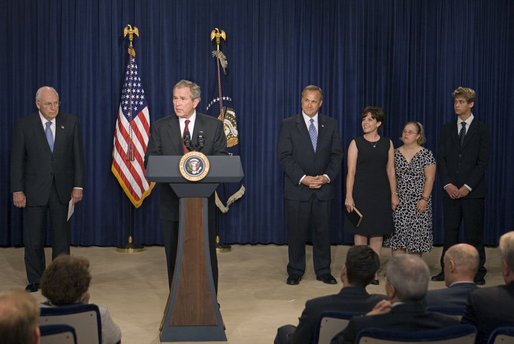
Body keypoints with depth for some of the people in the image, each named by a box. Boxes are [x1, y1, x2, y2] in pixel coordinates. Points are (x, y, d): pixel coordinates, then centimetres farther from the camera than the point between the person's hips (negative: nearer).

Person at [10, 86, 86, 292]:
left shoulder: (71, 122, 3)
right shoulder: (24, 125, 0)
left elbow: (78, 156, 4)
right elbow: (17, 160, 0)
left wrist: (78, 186, -3)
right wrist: (17, 190, -6)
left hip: (62, 189, 1)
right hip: (35, 190, -1)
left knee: (61, 237, 6)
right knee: (33, 239, 3)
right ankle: (35, 280, 16)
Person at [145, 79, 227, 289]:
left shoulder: (214, 126, 5)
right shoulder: (160, 127, 6)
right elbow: (150, 161, 1)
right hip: (172, 202, 1)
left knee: (207, 255, 6)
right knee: (174, 256, 7)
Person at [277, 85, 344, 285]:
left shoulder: (331, 124, 8)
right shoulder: (288, 124, 1)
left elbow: (337, 154, 6)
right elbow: (284, 156, -6)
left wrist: (327, 177, -10)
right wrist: (302, 178, -15)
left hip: (324, 187, 2)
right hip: (297, 188, -2)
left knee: (323, 231, 7)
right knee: (296, 232, 4)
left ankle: (323, 271, 19)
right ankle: (295, 272, 16)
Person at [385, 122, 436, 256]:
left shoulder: (426, 154, -2)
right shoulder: (395, 153, 8)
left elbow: (429, 178, -5)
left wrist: (424, 199, -12)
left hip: (418, 203, -3)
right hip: (398, 202, 3)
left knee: (416, 237, -1)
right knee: (397, 236, -2)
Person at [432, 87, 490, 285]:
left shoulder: (481, 129, 1)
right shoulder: (447, 129, 11)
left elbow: (483, 161, -4)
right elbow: (441, 159, 7)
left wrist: (468, 186, -12)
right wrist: (447, 184, -6)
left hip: (473, 190, -3)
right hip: (450, 190, 3)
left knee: (474, 232, 0)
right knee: (450, 231, 5)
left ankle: (478, 272, 8)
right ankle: (447, 270, 12)